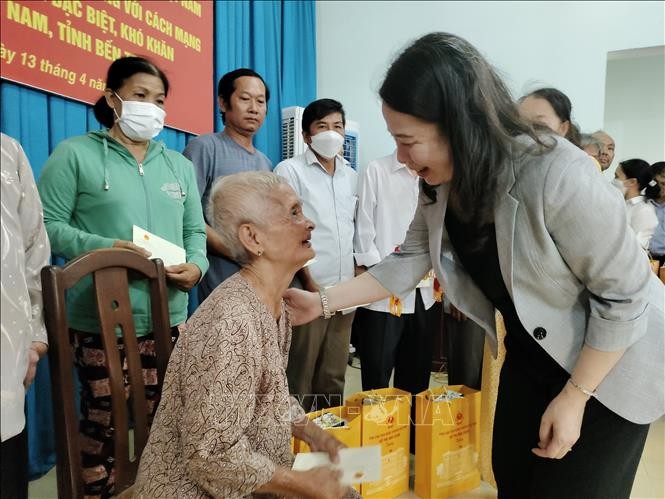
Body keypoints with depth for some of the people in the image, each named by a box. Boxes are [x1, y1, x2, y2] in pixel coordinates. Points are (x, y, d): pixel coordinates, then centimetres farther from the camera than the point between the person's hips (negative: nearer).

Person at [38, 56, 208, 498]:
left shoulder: (179, 165, 16)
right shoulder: (75, 154, 1)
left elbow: (196, 230, 14)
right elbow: (49, 225, -5)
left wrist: (196, 266, -6)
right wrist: (105, 248, -19)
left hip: (169, 317, 5)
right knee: (101, 421, 6)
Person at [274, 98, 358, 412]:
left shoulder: (351, 176, 15)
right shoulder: (290, 170, -2)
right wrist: (310, 282, -12)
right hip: (308, 290, -5)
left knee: (334, 377, 12)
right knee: (300, 377, 2)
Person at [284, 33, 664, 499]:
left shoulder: (559, 177, -35)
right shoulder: (441, 182, -13)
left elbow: (623, 296, -25)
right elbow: (409, 261, -5)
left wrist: (573, 397, -19)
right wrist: (323, 302, -10)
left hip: (611, 361, -6)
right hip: (532, 353, 6)